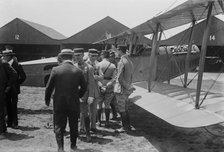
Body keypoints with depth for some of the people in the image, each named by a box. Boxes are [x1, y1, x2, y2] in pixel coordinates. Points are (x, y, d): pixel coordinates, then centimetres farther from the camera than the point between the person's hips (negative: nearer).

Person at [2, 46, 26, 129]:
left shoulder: (17, 65, -9)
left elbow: (23, 77, -5)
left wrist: (17, 84, -5)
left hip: (14, 89, -5)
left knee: (14, 106, -2)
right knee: (8, 106, 10)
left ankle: (14, 123, 6)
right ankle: (10, 122, 20)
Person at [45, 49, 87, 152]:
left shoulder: (55, 70, -8)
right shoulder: (78, 71, -4)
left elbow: (49, 87, -5)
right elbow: (84, 87, 4)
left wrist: (47, 100, 9)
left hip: (59, 103, -1)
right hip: (74, 103, 2)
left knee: (59, 126, 9)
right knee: (73, 125, 17)